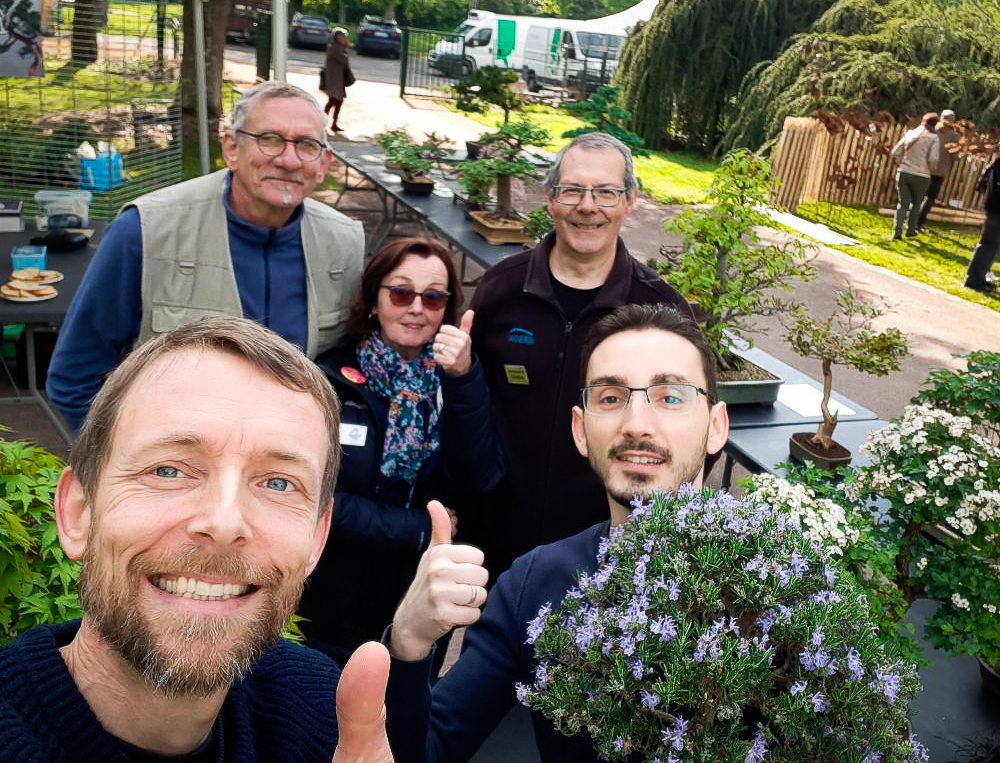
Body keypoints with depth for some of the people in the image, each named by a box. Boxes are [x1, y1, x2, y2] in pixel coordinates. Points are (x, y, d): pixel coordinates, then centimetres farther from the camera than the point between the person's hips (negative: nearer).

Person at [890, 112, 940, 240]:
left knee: (903, 203, 6)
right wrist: (931, 169, 7)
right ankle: (910, 230, 24)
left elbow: (895, 152, 7)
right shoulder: (933, 137, -4)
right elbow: (933, 159, -13)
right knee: (916, 203, 18)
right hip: (921, 176, -3)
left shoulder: (909, 133, 8)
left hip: (903, 173, 3)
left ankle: (897, 231, -8)